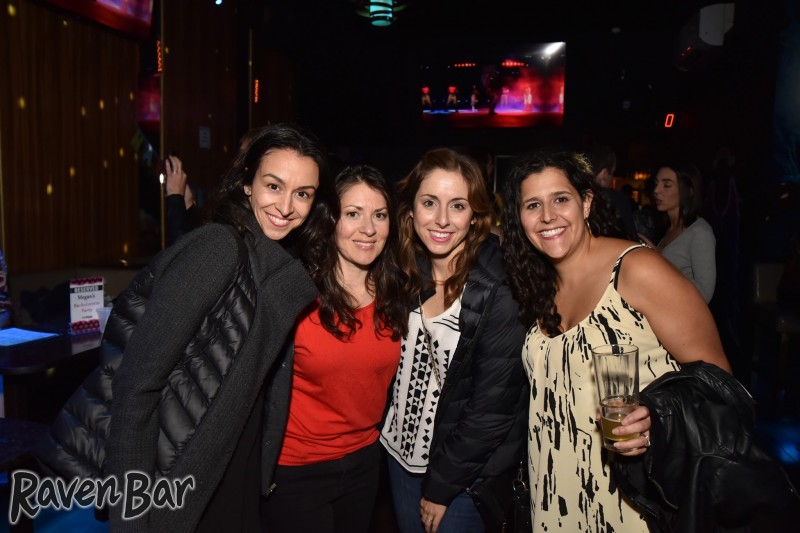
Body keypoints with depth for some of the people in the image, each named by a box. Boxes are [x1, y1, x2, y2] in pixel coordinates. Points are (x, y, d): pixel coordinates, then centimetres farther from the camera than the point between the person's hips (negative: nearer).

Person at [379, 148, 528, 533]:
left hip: (466, 474, -5)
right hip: (403, 455, 5)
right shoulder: (407, 276, -5)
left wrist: (441, 485, -13)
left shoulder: (499, 294, -22)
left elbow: (493, 408, -19)